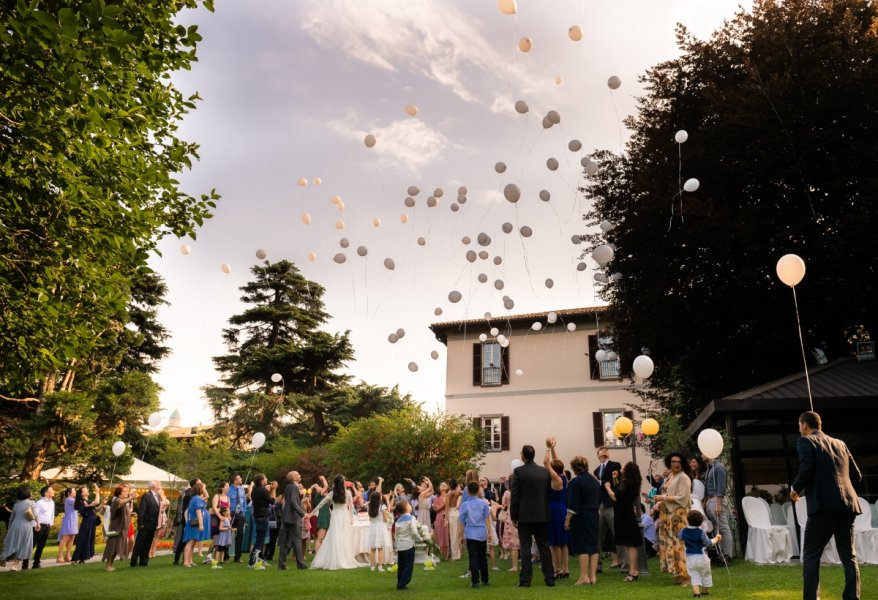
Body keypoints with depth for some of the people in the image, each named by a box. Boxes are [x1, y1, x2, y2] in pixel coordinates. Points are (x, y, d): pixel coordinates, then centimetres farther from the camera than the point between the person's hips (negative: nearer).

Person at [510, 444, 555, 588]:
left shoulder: (519, 472, -10)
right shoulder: (545, 471, 3)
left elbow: (514, 496, -9)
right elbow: (549, 493, 9)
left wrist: (513, 516, -2)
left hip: (525, 516, -4)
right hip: (542, 515, 4)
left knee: (525, 547, 2)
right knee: (544, 546, 10)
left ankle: (525, 579, 2)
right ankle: (549, 578, 12)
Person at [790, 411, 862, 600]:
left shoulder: (806, 441, -1)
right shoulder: (840, 444, 19)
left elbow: (806, 471, -13)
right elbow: (856, 476, 17)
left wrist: (795, 489, 4)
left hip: (824, 505, -6)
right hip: (848, 505, 6)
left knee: (811, 556, 2)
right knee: (849, 557, 11)